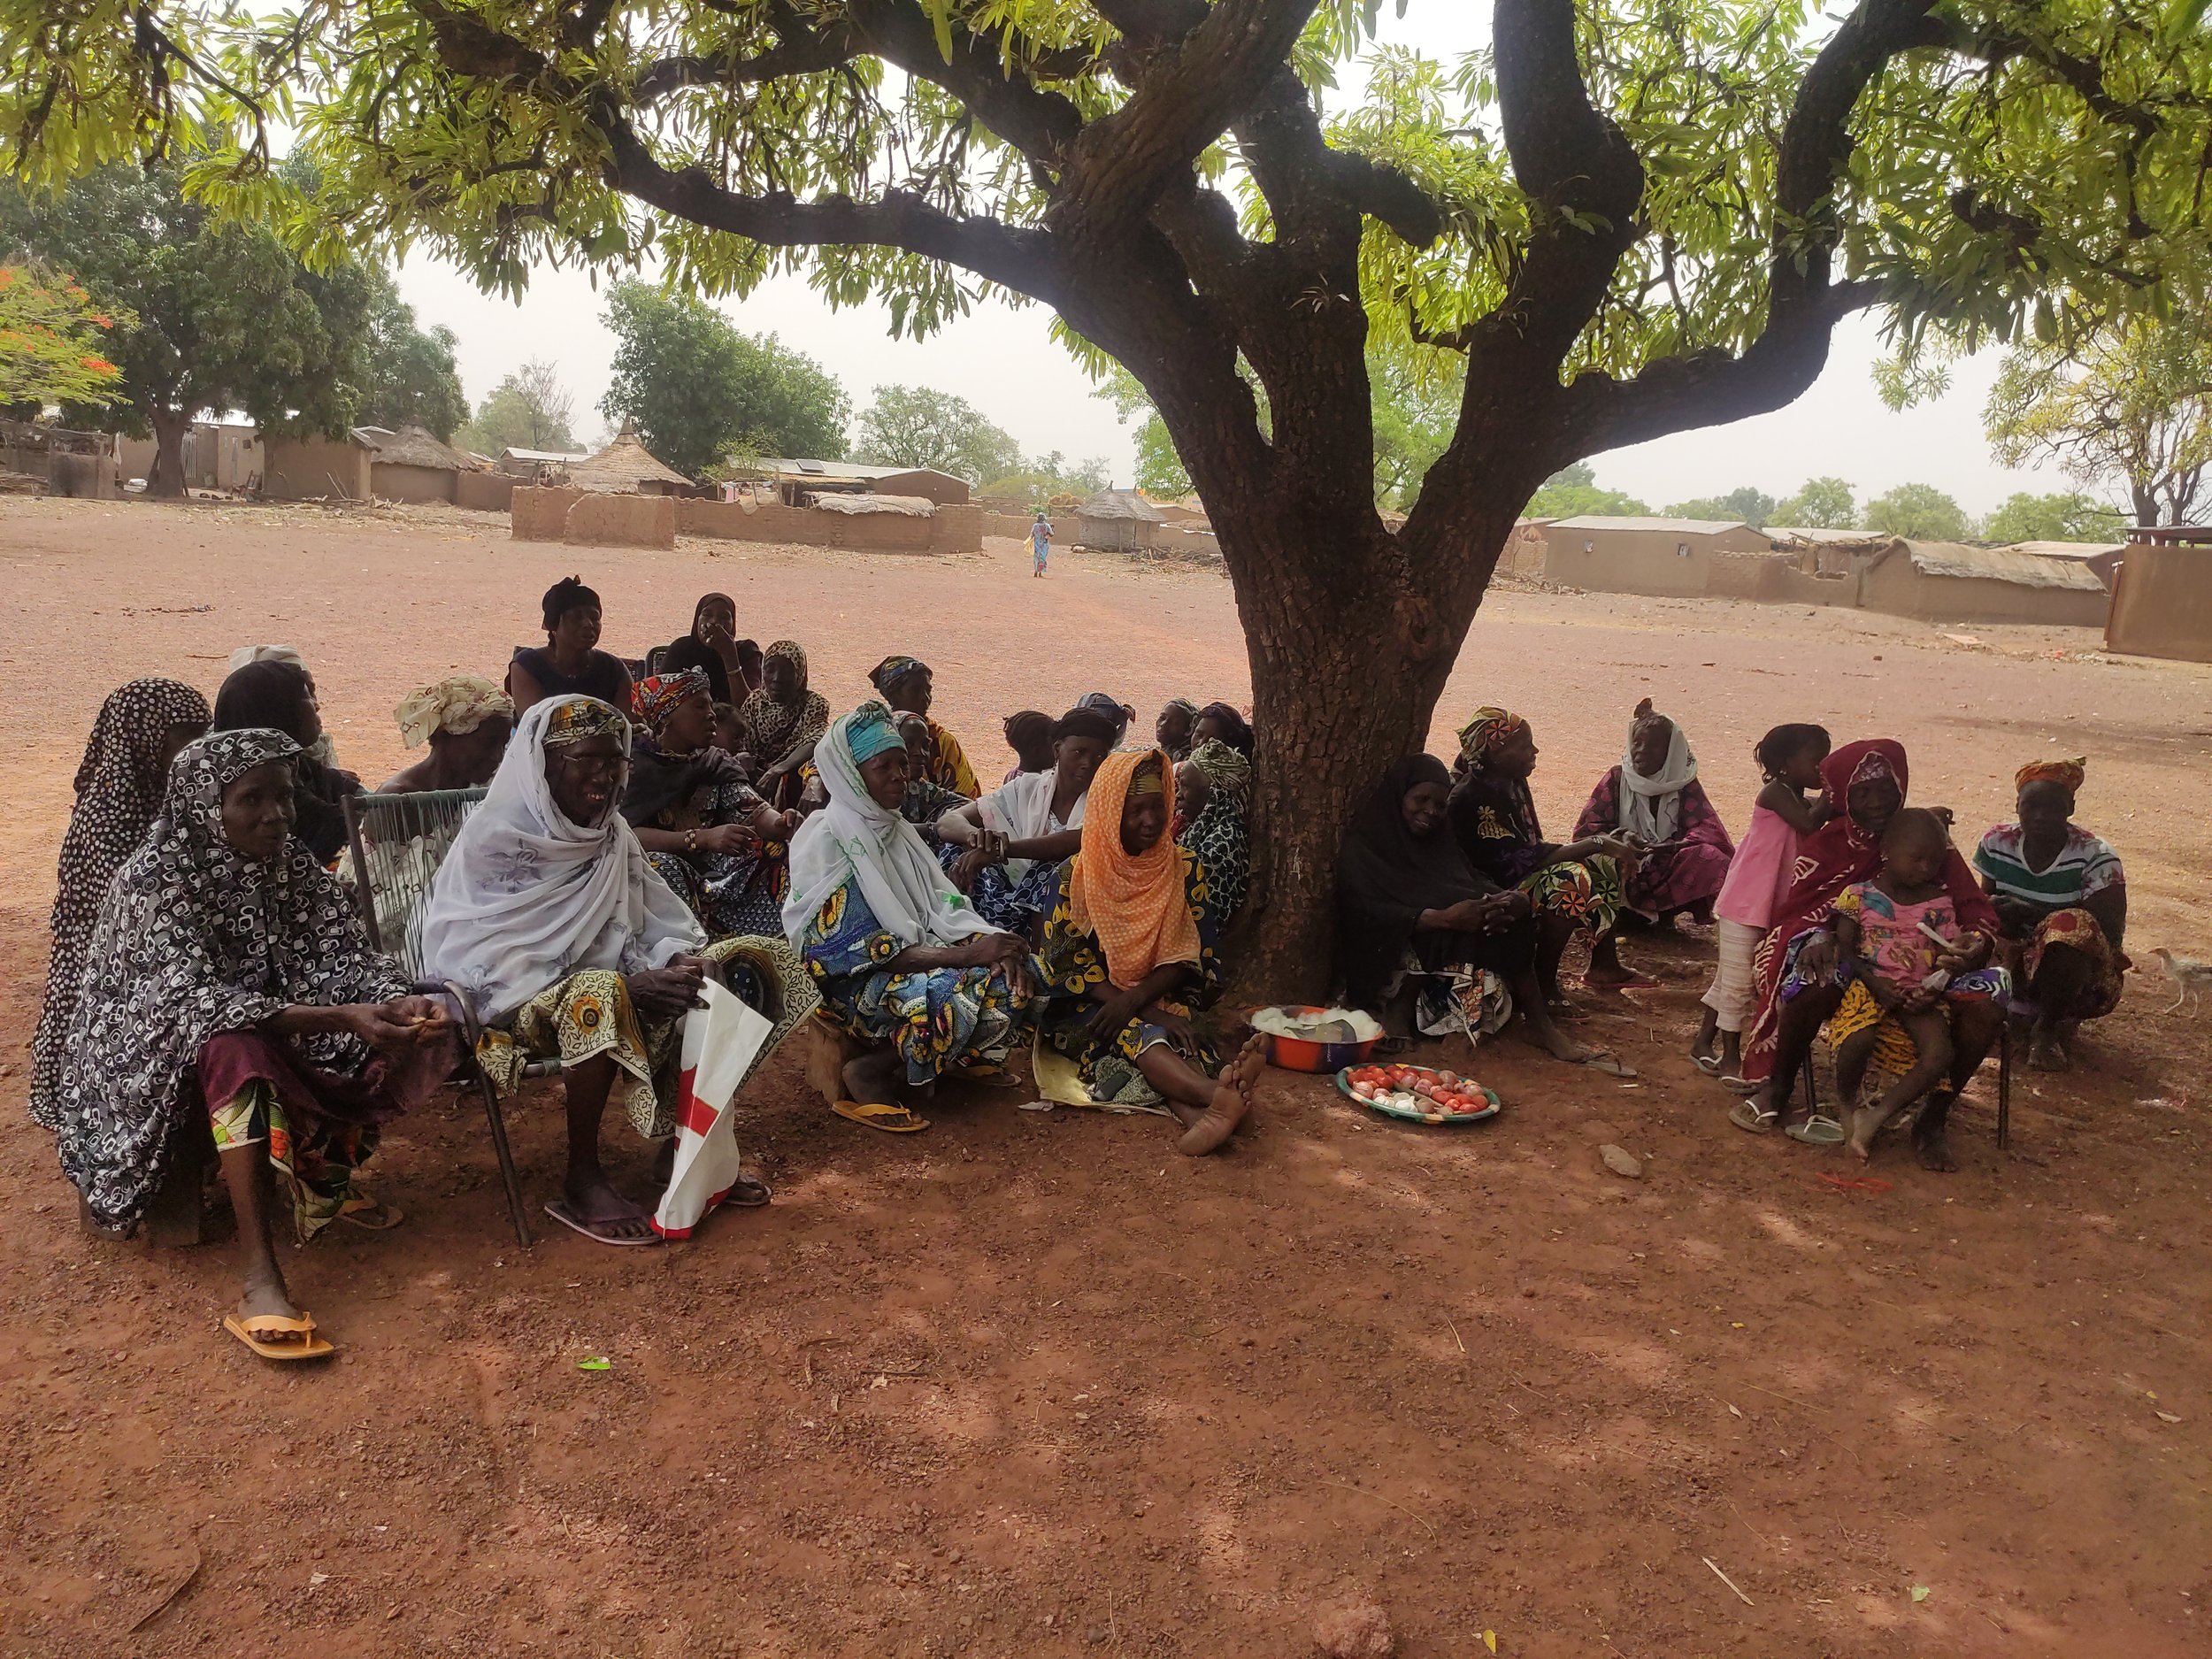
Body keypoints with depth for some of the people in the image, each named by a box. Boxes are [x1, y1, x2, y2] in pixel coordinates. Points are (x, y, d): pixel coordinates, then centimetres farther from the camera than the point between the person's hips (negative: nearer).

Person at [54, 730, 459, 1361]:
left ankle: (325, 1174, 4)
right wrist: (341, 1019, -42)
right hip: (164, 1064, -6)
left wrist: (400, 1002, -33)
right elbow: (196, 998, -31)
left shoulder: (292, 865, -2)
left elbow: (348, 956, -9)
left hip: (283, 1042, 6)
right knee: (239, 1045, -40)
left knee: (422, 1032, -13)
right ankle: (260, 1278, -44)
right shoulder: (155, 877, -19)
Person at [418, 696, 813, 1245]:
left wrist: (679, 961, -18)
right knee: (599, 995, -39)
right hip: (517, 1002, -7)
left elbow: (654, 924, 8)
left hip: (608, 981, 7)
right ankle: (582, 1181, -24)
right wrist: (628, 986, -30)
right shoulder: (494, 839, -13)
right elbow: (494, 963, -22)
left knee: (735, 968, -8)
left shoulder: (612, 833, 7)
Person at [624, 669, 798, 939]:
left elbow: (751, 809, -6)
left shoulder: (717, 763, 10)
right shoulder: (634, 765, -5)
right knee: (661, 866, -35)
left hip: (712, 870, 5)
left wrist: (780, 823, -31)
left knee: (781, 850, -12)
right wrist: (702, 838, -34)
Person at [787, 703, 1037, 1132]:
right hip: (859, 984, -8)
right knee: (959, 996, -34)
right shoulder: (826, 841, -12)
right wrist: (967, 955, -25)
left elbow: (943, 906, 7)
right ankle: (869, 1073, -12)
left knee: (1015, 982, -11)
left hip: (919, 960, 8)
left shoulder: (898, 831, 13)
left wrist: (988, 943, -16)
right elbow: (861, 950, -20)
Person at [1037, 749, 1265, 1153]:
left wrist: (1135, 999, -18)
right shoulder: (1077, 875, 1)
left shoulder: (1185, 871, 7)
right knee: (1140, 1033, -35)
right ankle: (1218, 1097, -64)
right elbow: (1066, 963, -6)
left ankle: (1197, 1115, -66)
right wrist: (1149, 1013, -17)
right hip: (1089, 1010, -2)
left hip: (1160, 1003, 2)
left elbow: (1188, 957, 2)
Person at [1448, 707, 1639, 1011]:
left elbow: (1533, 846, 9)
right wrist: (1595, 844, -27)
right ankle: (1545, 986, -20)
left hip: (1520, 877, 10)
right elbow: (1519, 861, -29)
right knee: (1569, 881, -32)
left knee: (1609, 861, 7)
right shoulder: (1473, 798, -25)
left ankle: (1604, 963, 13)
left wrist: (1603, 844, -2)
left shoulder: (1512, 783, 4)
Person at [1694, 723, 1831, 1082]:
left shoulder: (1806, 804, 14)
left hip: (1772, 909, 9)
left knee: (1729, 978, 17)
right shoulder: (1775, 792, -12)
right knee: (1737, 981, -2)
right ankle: (1730, 1056, 6)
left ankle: (1704, 1041, 27)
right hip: (1745, 905, -9)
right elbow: (1808, 823, -25)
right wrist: (1832, 798, -15)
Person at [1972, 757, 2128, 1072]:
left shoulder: (2095, 857, -14)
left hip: (2079, 969, -4)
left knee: (2074, 926, -37)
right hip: (2014, 962, 5)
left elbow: (2111, 930, -20)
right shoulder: (1997, 843, -1)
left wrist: (2033, 915, -28)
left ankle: (2048, 1025, -15)